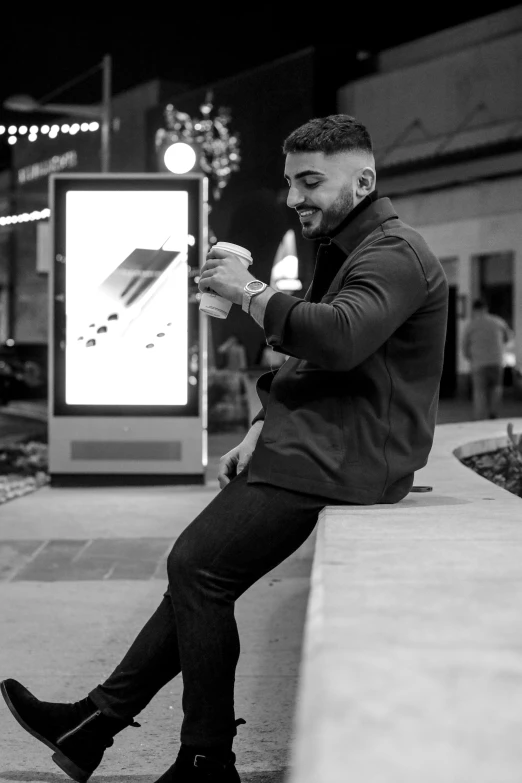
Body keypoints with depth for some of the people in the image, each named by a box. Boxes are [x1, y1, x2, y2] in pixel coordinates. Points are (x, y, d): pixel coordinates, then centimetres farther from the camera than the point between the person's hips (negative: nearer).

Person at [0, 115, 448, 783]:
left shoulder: (394, 253, -12)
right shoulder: (344, 249, 22)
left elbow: (339, 338, -31)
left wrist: (249, 292, -18)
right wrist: (260, 432, 11)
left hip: (337, 462, -10)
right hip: (311, 447, 10)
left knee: (197, 568, -11)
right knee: (198, 571, 7)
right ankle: (98, 720, 12)